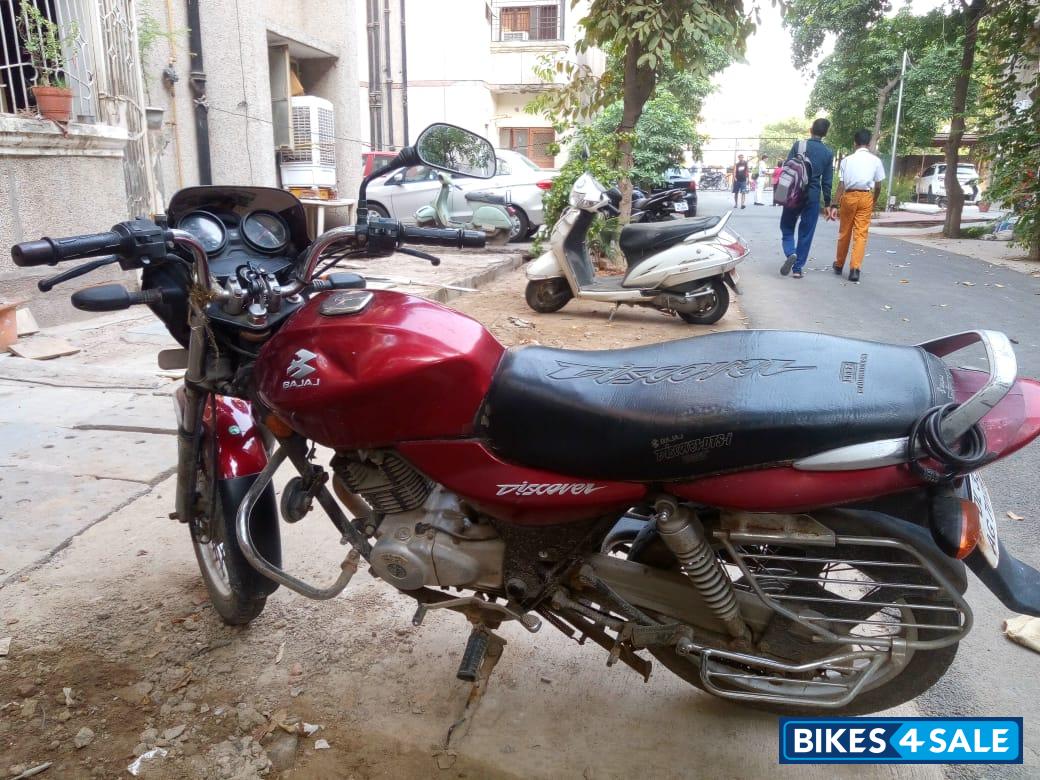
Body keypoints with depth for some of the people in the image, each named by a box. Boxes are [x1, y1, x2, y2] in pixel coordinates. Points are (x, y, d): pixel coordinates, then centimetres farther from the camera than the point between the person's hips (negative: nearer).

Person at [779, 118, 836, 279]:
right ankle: (798, 268, 9)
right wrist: (827, 204, 9)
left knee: (787, 228, 11)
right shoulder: (828, 153, 2)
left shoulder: (798, 145, -2)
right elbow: (827, 181, 3)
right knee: (806, 233, 8)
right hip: (813, 196, 1)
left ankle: (790, 253, -16)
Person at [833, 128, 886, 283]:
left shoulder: (847, 160, 2)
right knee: (861, 234, 1)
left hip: (849, 196, 1)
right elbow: (878, 186, 4)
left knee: (844, 233, 13)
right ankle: (855, 269, -9)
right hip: (866, 197, -1)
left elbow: (841, 185, -2)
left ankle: (839, 265, 28)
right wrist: (873, 202, 19)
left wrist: (837, 204, 1)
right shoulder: (875, 160, 3)